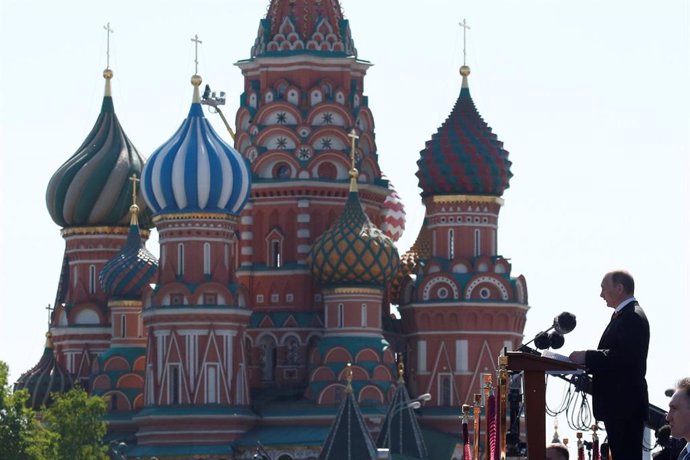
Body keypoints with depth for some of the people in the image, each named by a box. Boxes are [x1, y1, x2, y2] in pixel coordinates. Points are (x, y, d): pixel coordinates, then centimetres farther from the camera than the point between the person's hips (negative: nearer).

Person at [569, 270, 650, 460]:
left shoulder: (633, 317, -14)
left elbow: (623, 357, -24)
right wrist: (587, 362, 5)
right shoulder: (621, 316, 19)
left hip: (626, 405, -11)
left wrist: (587, 356, -19)